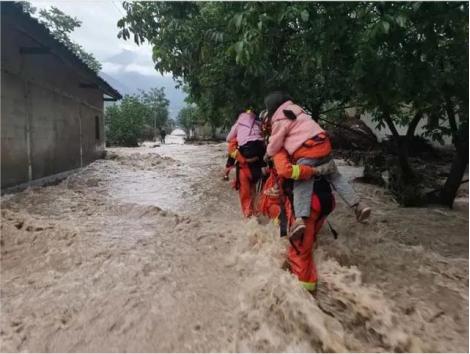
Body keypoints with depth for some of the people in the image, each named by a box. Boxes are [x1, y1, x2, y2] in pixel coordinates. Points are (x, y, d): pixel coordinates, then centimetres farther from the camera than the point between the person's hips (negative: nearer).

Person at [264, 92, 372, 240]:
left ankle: (300, 219, -30)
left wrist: (268, 154, 23)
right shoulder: (297, 109, 21)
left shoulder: (279, 121, -1)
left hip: (306, 153, -7)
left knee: (302, 184, -12)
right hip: (323, 144, 7)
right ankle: (358, 205, 13)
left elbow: (274, 146, 2)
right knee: (335, 176, 17)